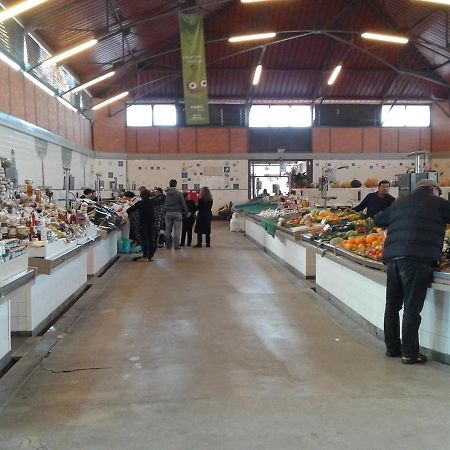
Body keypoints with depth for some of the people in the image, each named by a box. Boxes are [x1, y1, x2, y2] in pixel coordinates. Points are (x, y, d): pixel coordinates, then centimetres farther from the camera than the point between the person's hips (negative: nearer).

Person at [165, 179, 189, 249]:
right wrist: (186, 212, 4)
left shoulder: (166, 194, 3)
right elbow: (183, 204, -5)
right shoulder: (179, 193, -7)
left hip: (168, 213, 3)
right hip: (177, 213, -3)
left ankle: (168, 244, 14)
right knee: (177, 229, 0)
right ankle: (176, 245, -2)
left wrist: (164, 212, 13)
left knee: (168, 229, 10)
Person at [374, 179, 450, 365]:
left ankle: (392, 348, 22)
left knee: (392, 306, 13)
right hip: (418, 259, -6)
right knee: (412, 308, -2)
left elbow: (378, 219, 31)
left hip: (392, 257, 6)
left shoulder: (399, 203, 22)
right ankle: (409, 353, 3)